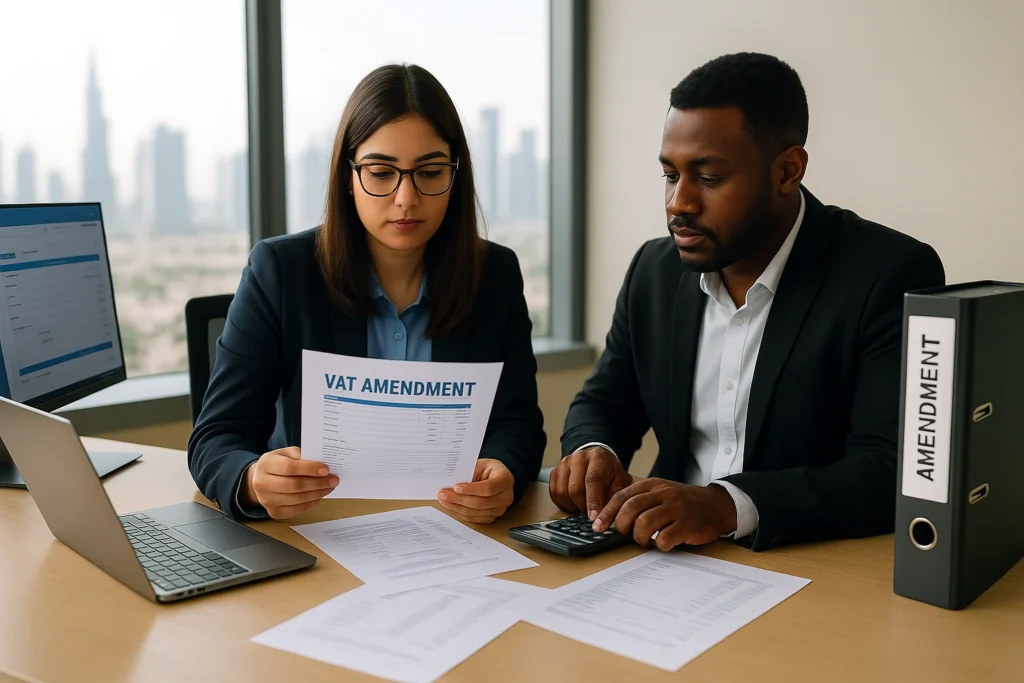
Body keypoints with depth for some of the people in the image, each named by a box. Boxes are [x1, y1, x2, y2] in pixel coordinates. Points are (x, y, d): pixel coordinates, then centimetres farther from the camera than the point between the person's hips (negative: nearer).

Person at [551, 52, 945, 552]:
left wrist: (728, 505, -33)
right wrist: (593, 452, -9)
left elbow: (892, 473, -19)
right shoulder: (655, 269, 5)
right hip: (674, 564, 6)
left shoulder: (891, 276, -12)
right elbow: (604, 402, 15)